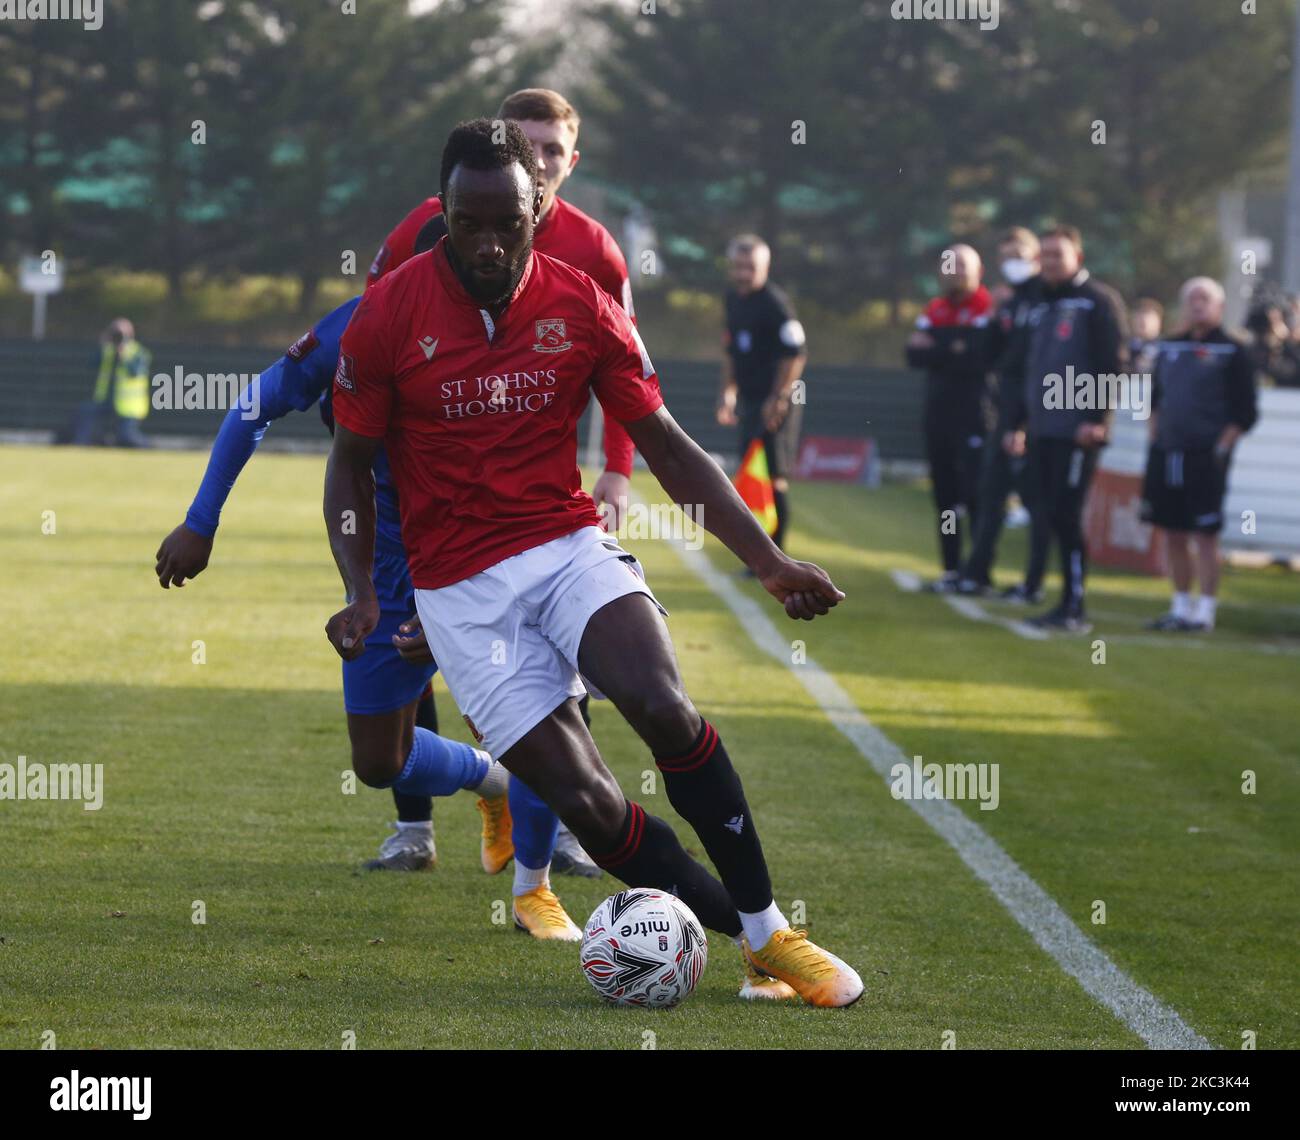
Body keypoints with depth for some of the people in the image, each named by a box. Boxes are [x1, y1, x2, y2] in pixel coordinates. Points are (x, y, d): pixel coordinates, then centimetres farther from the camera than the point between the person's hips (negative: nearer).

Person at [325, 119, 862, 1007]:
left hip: (571, 546, 1)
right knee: (587, 801, -13)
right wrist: (361, 592, -10)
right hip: (461, 590, -1)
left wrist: (767, 559, -3)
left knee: (663, 708, -27)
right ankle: (748, 937, 2)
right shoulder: (389, 315, -7)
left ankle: (770, 930, -14)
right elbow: (351, 463, 4)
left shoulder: (581, 306, -3)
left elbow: (666, 445, 5)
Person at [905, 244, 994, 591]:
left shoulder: (988, 310, -8)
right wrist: (953, 351, -14)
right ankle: (952, 570, 14)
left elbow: (981, 356, -18)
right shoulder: (935, 311, 13)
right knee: (945, 494, 8)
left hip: (974, 415, -7)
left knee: (974, 493, -8)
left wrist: (936, 351, -9)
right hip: (938, 414, 7)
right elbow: (915, 355, 3)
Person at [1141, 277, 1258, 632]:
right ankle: (1181, 607, 18)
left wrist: (1220, 449, -11)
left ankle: (1205, 612, -3)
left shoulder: (1232, 352, -3)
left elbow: (1244, 412, -5)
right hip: (1166, 455, 6)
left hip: (1205, 458, -6)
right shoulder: (1170, 349, 14)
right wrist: (1154, 438, 11)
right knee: (1173, 534, 9)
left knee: (1204, 536, -6)